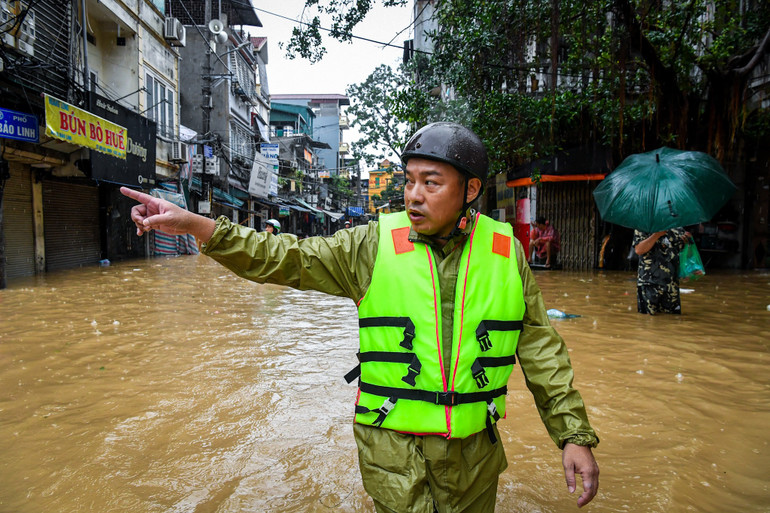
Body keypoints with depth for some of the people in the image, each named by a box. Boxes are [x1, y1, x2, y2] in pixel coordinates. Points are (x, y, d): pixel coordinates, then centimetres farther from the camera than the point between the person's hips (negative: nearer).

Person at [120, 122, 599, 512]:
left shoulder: (506, 251, -2)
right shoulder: (374, 245, -7)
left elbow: (541, 349, 2)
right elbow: (288, 258, -10)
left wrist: (574, 434, 1)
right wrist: (194, 223, -18)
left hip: (474, 446, 3)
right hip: (393, 444, -2)